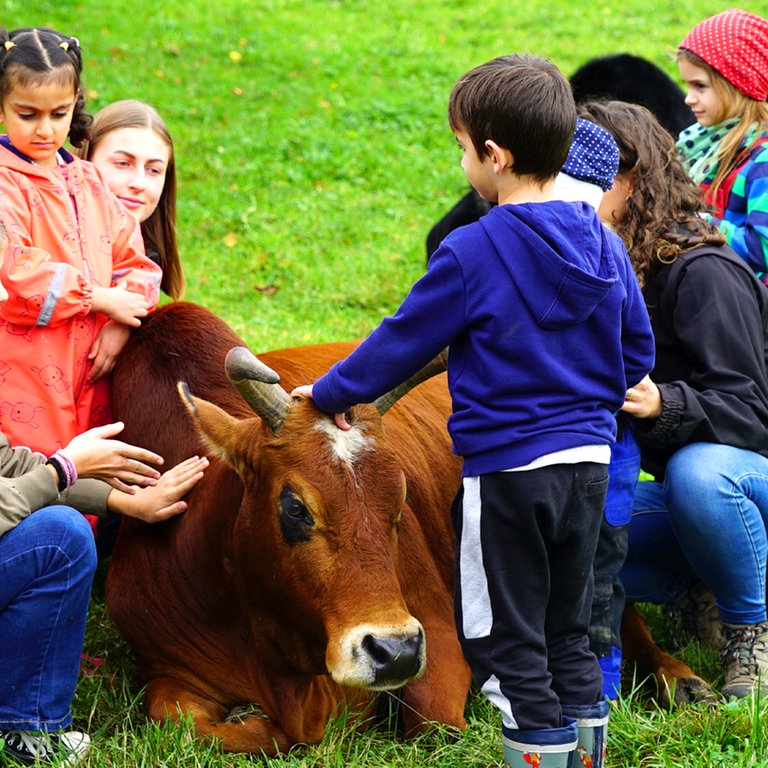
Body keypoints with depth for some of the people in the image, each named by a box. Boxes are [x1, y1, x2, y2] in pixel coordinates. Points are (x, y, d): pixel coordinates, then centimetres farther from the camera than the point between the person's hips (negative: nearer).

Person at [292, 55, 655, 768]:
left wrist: (331, 393, 8)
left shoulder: (471, 251, -15)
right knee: (567, 631, 19)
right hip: (589, 457, 7)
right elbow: (636, 352, 12)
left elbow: (402, 341, -7)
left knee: (505, 638, 4)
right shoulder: (604, 245, 3)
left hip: (507, 464, -6)